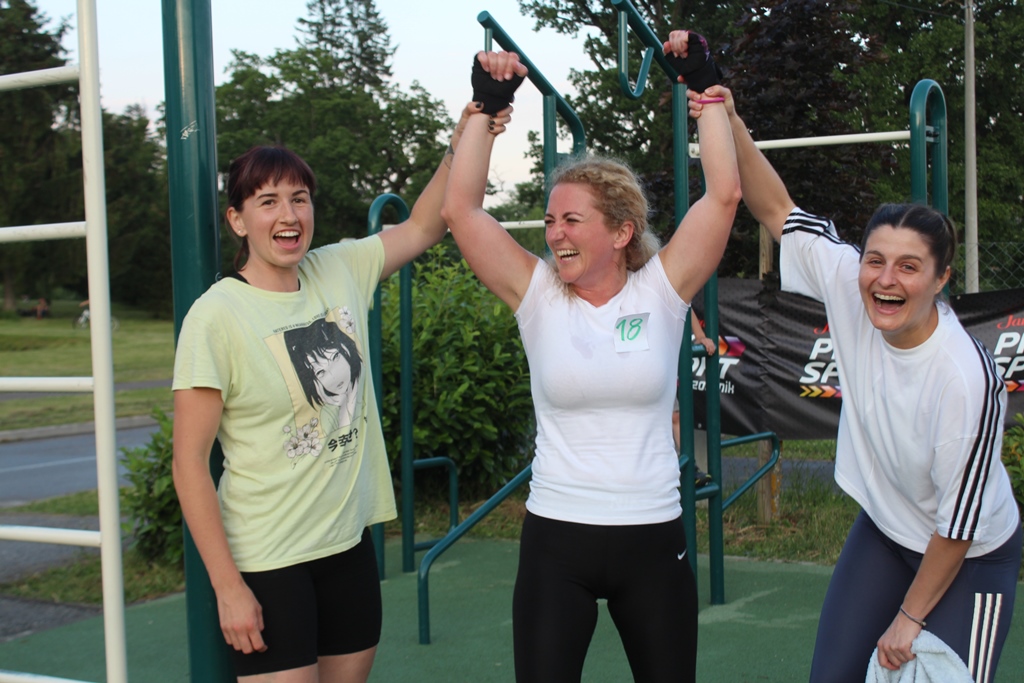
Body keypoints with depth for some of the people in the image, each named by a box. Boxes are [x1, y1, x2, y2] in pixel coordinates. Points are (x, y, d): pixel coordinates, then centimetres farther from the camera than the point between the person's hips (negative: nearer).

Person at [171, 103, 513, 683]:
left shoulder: (339, 272, 1)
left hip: (350, 542, 6)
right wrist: (228, 587, -15)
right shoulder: (218, 316, -15)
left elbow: (424, 227, 14)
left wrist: (463, 146, -2)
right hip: (265, 562, -5)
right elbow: (190, 463, -14)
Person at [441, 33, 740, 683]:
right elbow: (461, 208, -8)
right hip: (556, 539, 0)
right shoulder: (538, 296, -2)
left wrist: (705, 87, -6)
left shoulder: (660, 289, -3)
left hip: (653, 538, 0)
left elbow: (724, 194, -11)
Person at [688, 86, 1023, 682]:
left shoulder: (967, 378, -32)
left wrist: (910, 618, -11)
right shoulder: (851, 291, -19)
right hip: (883, 530, 5)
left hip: (971, 559, -5)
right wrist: (730, 125, -21)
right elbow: (779, 211, -8)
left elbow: (959, 522, -22)